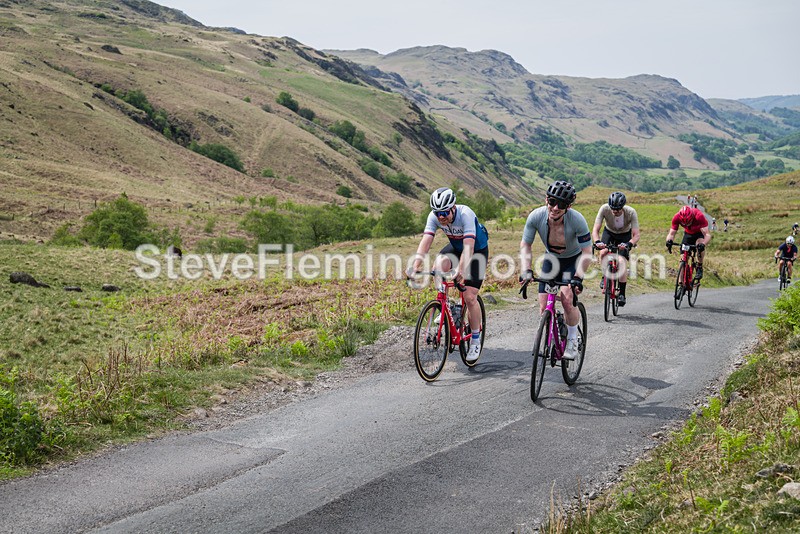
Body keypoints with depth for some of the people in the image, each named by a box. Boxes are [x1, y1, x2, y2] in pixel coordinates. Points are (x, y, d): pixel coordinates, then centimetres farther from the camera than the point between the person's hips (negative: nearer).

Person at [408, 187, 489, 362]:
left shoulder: (466, 214, -36)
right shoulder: (434, 216, -23)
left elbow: (469, 246, -45)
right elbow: (426, 241, -30)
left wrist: (461, 271, -58)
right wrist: (415, 266, -45)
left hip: (478, 250, -4)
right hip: (455, 246, 5)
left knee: (470, 297, -12)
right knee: (441, 264, -28)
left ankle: (476, 340, 7)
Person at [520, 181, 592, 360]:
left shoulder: (577, 220, -34)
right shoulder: (536, 217, -27)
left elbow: (587, 253, -27)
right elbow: (525, 245, -14)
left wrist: (578, 278, -38)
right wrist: (526, 270, -28)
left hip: (573, 259, -3)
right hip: (551, 259, 3)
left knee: (567, 299, -23)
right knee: (544, 306, -6)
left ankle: (572, 341, -1)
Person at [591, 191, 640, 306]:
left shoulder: (631, 212, -33)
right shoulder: (604, 209, -32)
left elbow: (636, 235, -33)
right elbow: (595, 230, -32)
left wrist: (629, 244, -54)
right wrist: (597, 242, -53)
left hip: (624, 235, -1)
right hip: (609, 232, 1)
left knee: (622, 262, -17)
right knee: (603, 252, -29)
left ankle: (622, 294, -5)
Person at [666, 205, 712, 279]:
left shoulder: (699, 216, -38)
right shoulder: (677, 218, -30)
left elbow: (707, 235, -41)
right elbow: (671, 233, -26)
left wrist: (703, 244, -62)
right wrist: (669, 241, -49)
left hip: (700, 233, -3)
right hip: (688, 234, 3)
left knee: (700, 244, -36)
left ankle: (699, 268, -15)